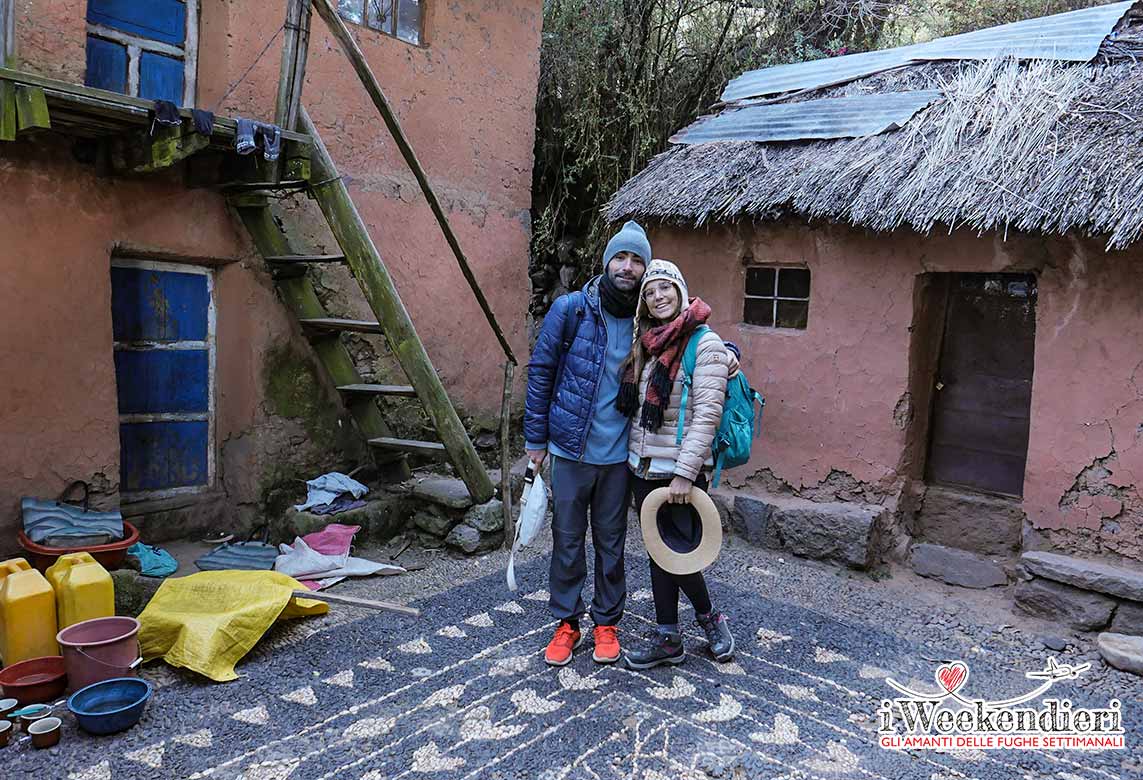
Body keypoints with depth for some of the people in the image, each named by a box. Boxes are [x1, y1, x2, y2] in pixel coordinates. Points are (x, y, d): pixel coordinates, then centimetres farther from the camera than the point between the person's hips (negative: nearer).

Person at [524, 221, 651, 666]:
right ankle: (566, 623, 26)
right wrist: (536, 438, -1)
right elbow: (540, 371, -1)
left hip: (619, 455, 1)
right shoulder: (570, 309, -6)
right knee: (567, 541, 9)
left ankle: (606, 623, 30)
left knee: (611, 543, 13)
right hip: (569, 450, -1)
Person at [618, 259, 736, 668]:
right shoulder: (646, 344, 9)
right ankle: (668, 640, 25)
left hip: (679, 470, -7)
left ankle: (710, 619, 27)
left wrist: (684, 473, -19)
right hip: (644, 467, 7)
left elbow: (707, 415, -16)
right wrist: (635, 459, 10)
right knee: (658, 554, 12)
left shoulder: (704, 344, -11)